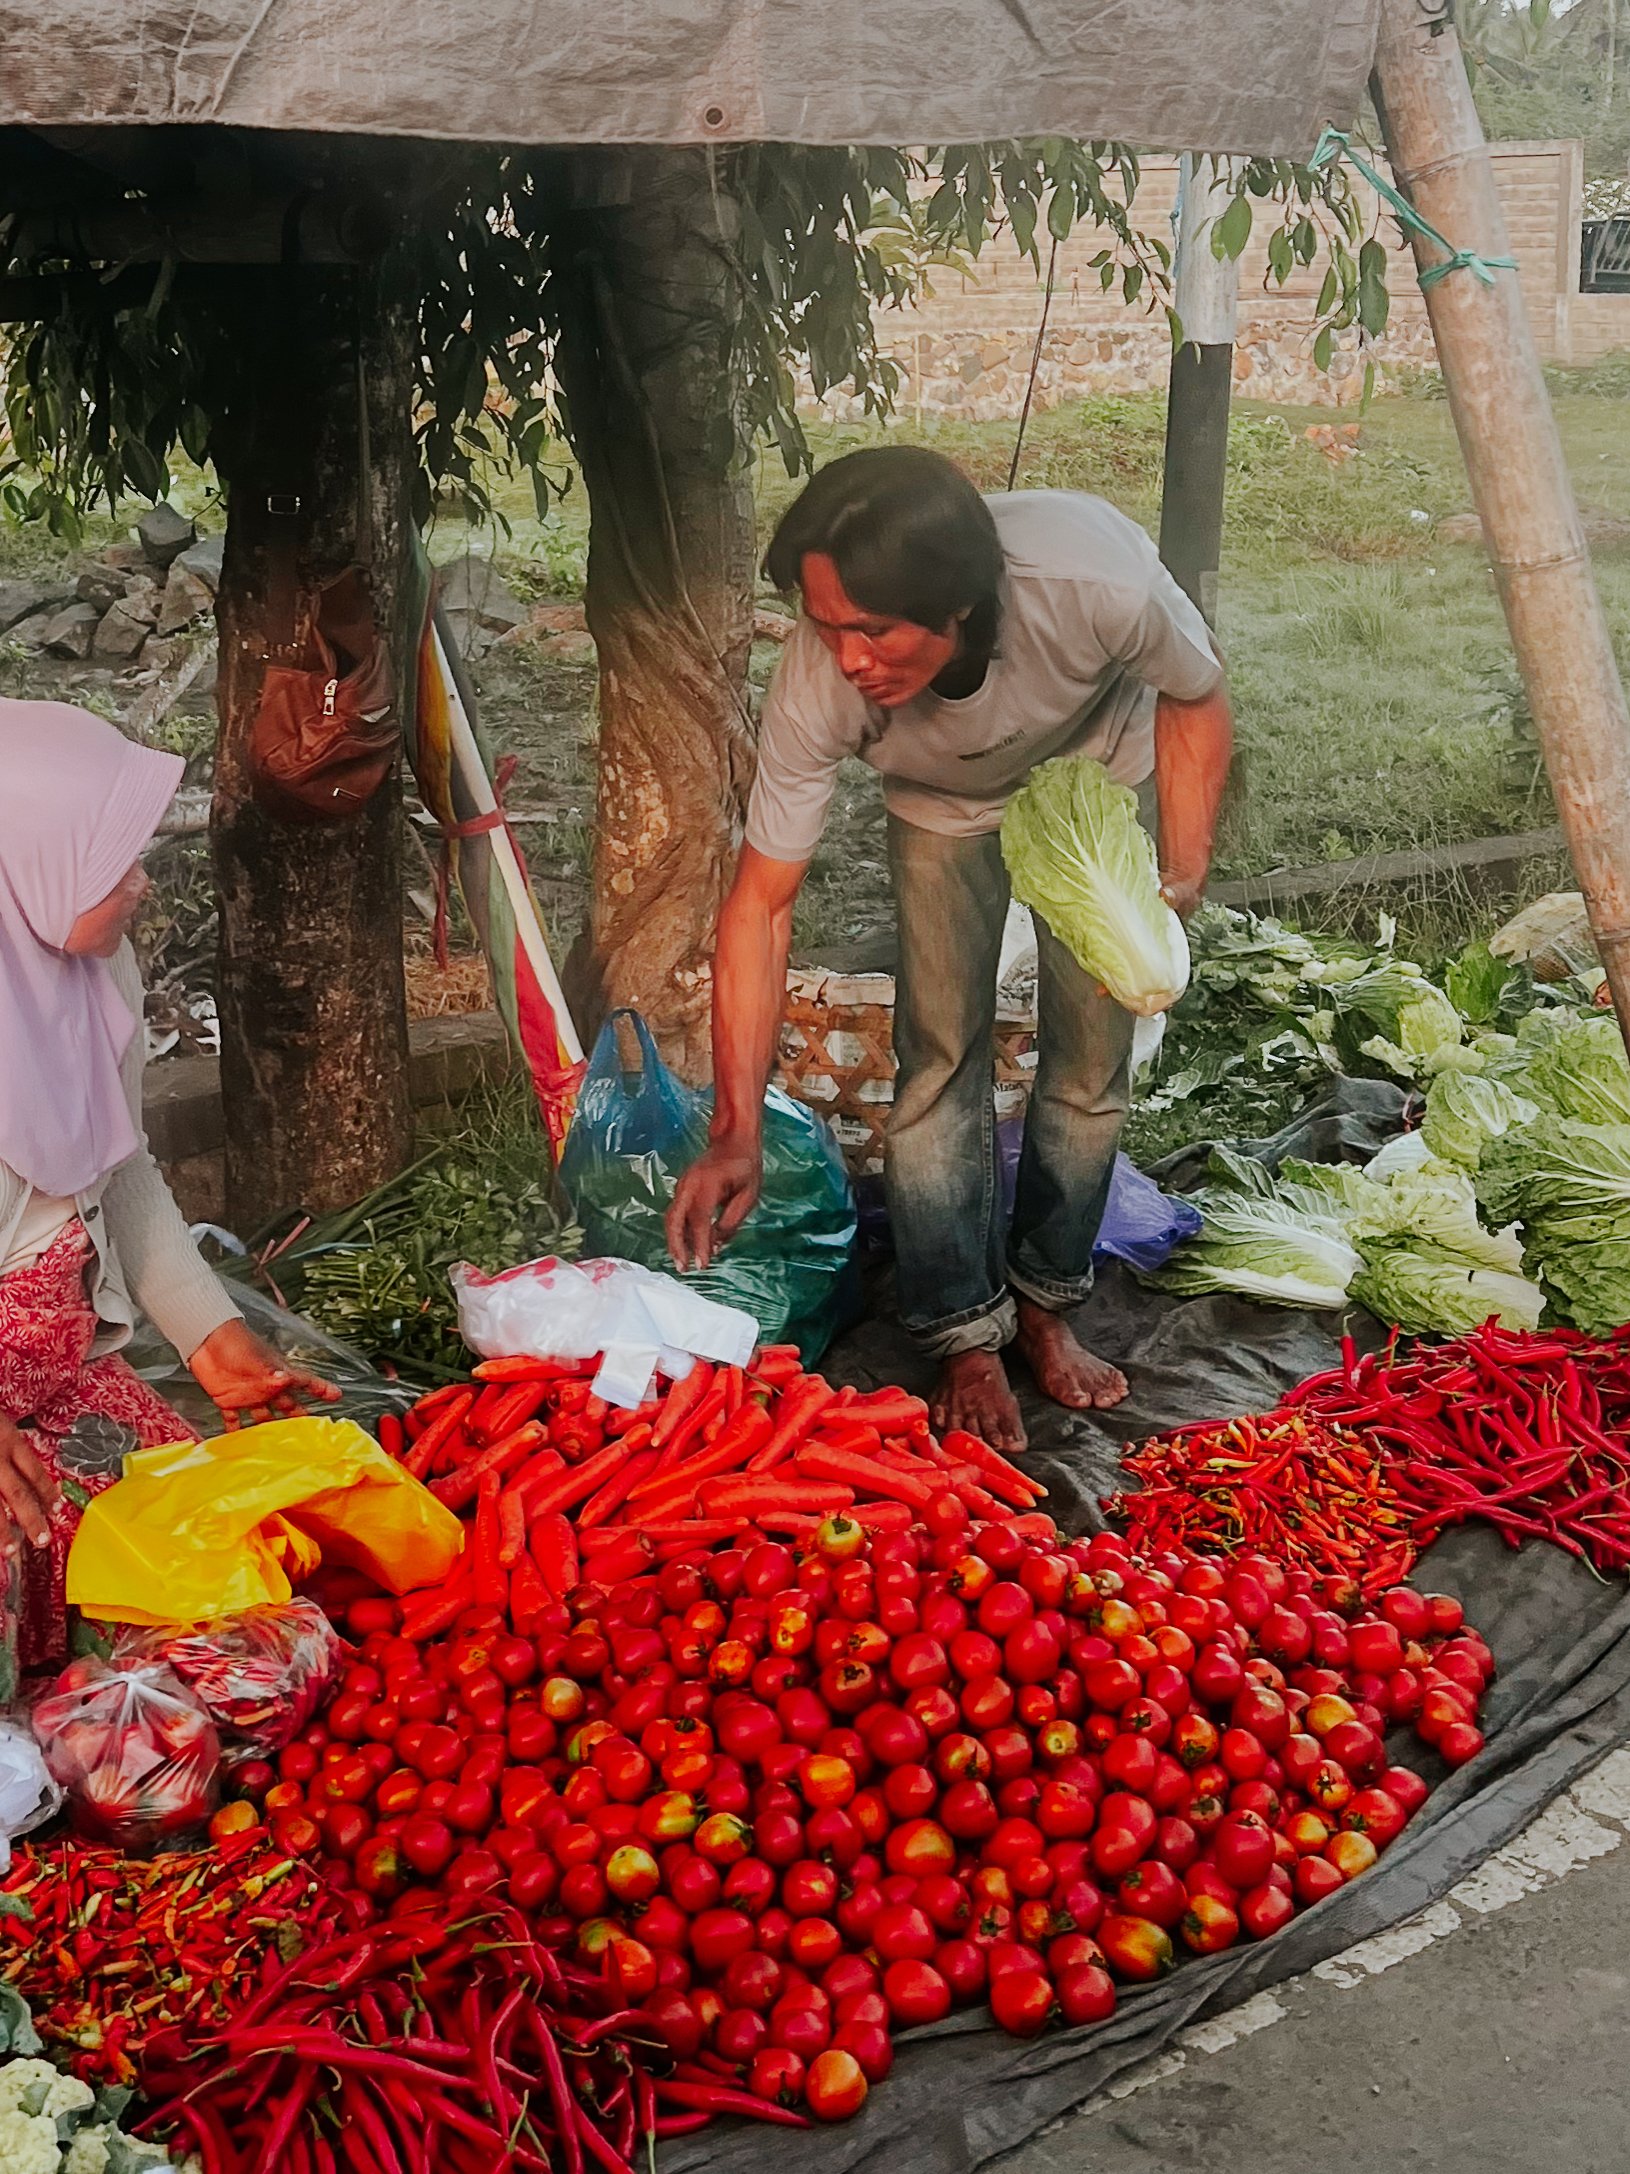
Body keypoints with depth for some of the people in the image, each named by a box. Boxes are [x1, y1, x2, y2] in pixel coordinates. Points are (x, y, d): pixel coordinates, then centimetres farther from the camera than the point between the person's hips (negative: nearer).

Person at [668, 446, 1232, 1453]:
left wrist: (1185, 869, -28)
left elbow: (1196, 698, -17)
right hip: (946, 804, 0)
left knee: (1093, 1058, 0)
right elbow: (762, 903, -29)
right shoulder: (819, 684, -39)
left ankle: (1045, 1304, 19)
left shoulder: (1098, 584, -43)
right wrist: (738, 1133, -32)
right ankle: (967, 1341, 6)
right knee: (942, 1056, -8)